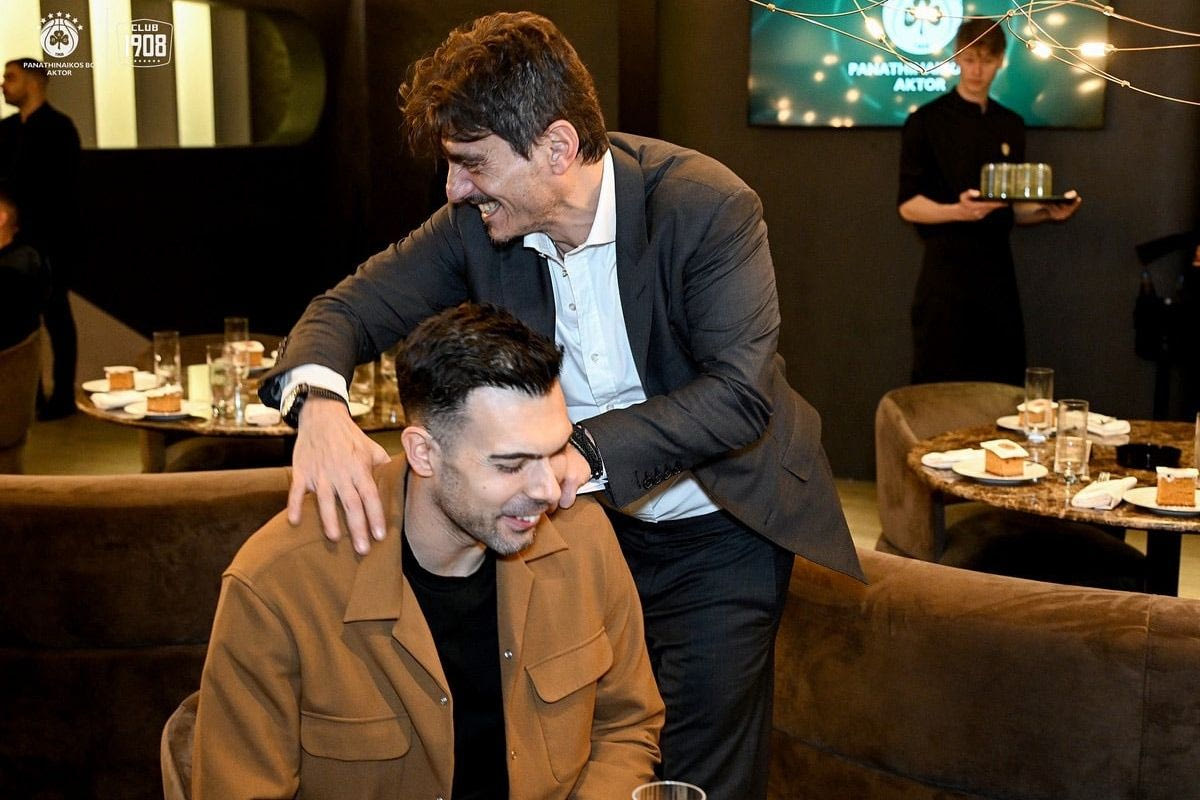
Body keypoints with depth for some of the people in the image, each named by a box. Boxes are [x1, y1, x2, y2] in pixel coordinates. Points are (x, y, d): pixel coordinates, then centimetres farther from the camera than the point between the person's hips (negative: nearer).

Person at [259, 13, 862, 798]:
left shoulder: (709, 207, -24)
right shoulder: (478, 221, -11)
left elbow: (740, 393, -30)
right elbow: (351, 306, -10)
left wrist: (588, 450, -42)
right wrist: (317, 401, -34)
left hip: (713, 538, -4)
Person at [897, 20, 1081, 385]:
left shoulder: (1011, 126, 12)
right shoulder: (926, 122, -4)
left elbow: (1012, 208, 17)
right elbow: (908, 205, -8)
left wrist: (1048, 211, -3)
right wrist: (958, 211, -26)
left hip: (998, 273, 5)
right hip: (945, 276, -5)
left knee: (1004, 389, 6)